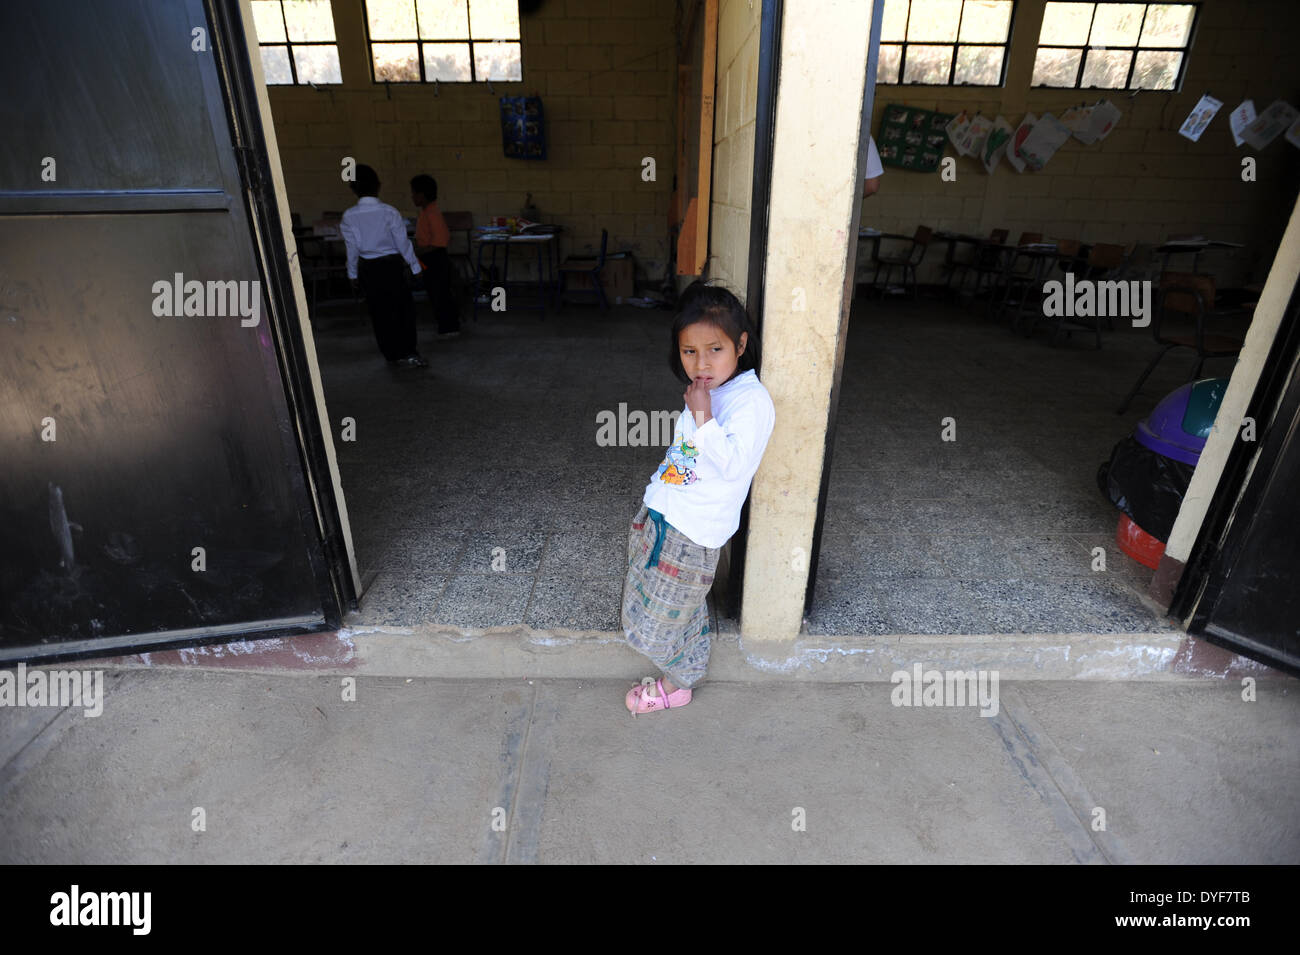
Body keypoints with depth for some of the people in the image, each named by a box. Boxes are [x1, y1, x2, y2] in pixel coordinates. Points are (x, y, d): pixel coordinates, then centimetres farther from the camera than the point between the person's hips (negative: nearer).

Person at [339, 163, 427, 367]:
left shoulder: (349, 216, -4)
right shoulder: (389, 212, -13)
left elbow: (352, 248, 1)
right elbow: (402, 243, -9)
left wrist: (353, 275, 11)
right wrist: (415, 267, 1)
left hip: (366, 268, 4)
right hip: (390, 265, -3)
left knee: (378, 312, 11)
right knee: (405, 308, 2)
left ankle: (391, 354, 19)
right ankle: (408, 353, -8)